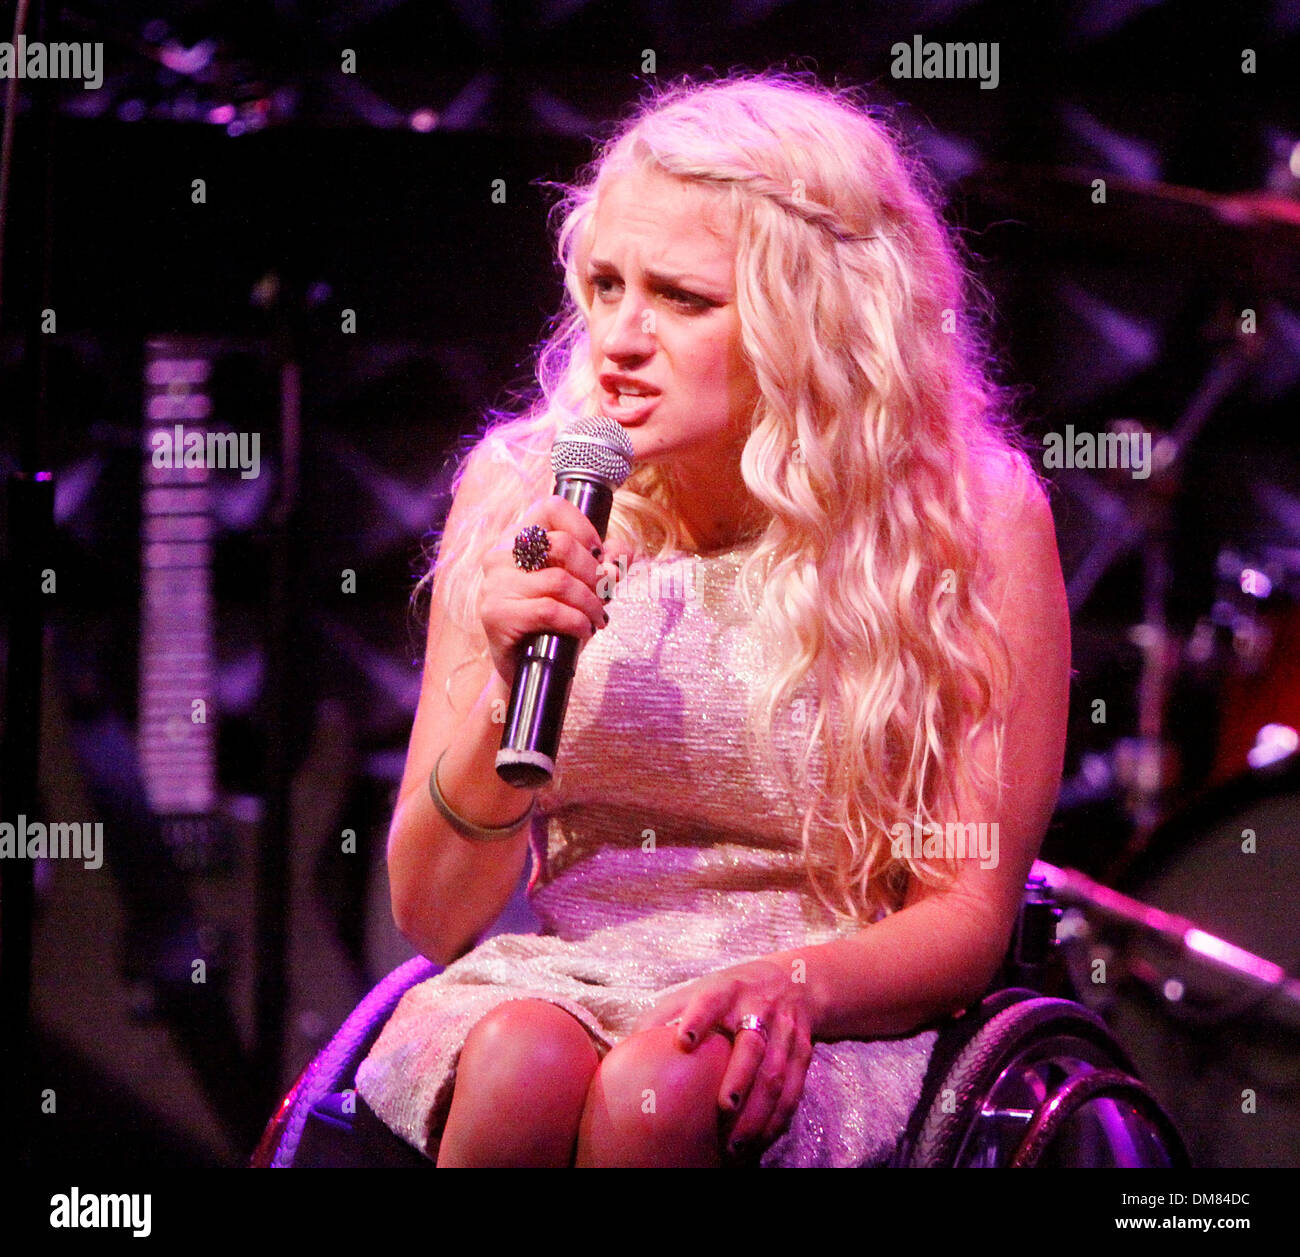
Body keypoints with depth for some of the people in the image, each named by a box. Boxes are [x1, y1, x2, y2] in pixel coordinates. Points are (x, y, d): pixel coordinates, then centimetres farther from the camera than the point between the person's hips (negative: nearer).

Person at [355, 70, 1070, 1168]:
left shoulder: (972, 521, -5)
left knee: (663, 1088, -35)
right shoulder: (519, 492, 1)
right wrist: (508, 699, -15)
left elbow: (968, 916, -1)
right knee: (525, 1069, -33)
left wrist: (795, 982, -22)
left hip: (833, 1035, -2)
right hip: (556, 982, 2)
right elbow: (433, 917, 3)